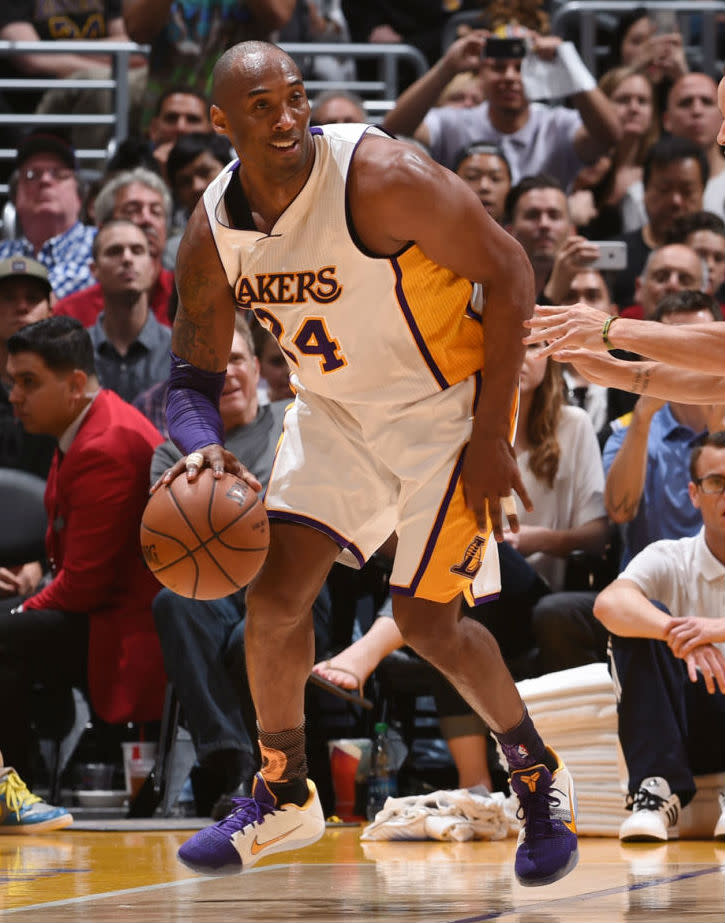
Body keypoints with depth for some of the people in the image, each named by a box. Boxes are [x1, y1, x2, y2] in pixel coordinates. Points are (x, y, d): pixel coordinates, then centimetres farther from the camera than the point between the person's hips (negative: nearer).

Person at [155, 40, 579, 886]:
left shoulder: (381, 179, -28)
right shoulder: (212, 233, -10)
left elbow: (508, 273, -21)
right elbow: (192, 377, 0)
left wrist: (490, 437, -21)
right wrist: (203, 450, -26)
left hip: (444, 403, -5)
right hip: (333, 409, 5)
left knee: (425, 618, -10)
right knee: (274, 595, -3)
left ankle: (538, 776, 15)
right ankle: (282, 798, 17)